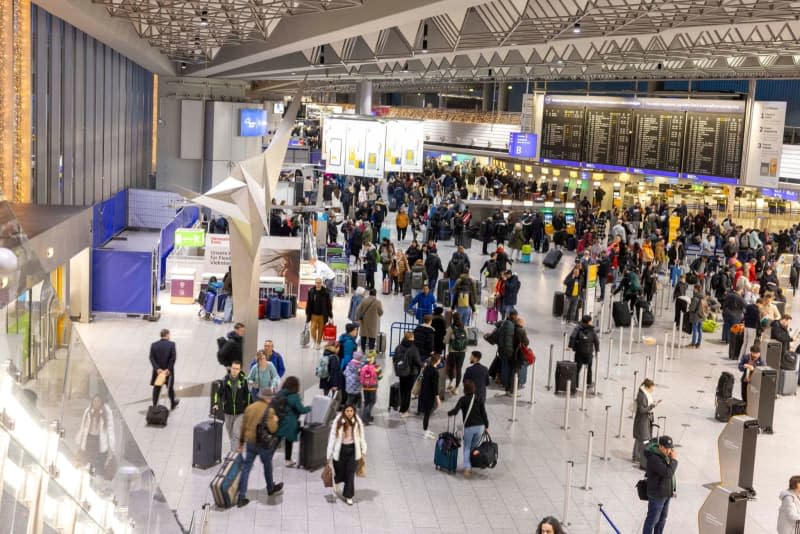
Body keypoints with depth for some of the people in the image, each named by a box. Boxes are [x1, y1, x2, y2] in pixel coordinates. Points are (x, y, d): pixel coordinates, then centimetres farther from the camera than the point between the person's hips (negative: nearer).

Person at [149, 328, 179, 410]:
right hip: (168, 371, -2)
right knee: (170, 388, 17)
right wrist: (168, 369, -16)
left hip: (158, 370, 2)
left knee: (156, 389, 12)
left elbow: (151, 358, -9)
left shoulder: (154, 345, -2)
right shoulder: (171, 344, -10)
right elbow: (173, 358, -17)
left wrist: (157, 368, -14)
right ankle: (173, 404, 34)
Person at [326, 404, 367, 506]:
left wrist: (363, 452, 7)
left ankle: (348, 496, 16)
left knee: (350, 473, 1)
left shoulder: (357, 423, -6)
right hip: (340, 450, -1)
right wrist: (330, 455, -6)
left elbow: (361, 438, 5)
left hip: (353, 450, 1)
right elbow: (332, 438, -8)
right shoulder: (338, 423, -13)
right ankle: (336, 484, 48)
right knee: (340, 473, 12)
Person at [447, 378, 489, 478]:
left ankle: (467, 467, -11)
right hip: (480, 426, 3)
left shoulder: (463, 400, -5)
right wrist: (486, 426, 17)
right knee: (474, 447, 17)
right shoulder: (479, 400, 6)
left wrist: (449, 413, 8)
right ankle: (470, 466, 16)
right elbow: (484, 414, 7)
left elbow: (455, 411, -13)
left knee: (467, 448, 7)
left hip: (469, 427, -3)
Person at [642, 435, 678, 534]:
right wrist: (674, 460, -20)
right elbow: (667, 473, -31)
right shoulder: (654, 458, -26)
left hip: (666, 493, 9)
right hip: (657, 494, -9)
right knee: (652, 519, 1)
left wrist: (672, 489, 19)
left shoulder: (665, 454, 4)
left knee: (662, 519, 20)